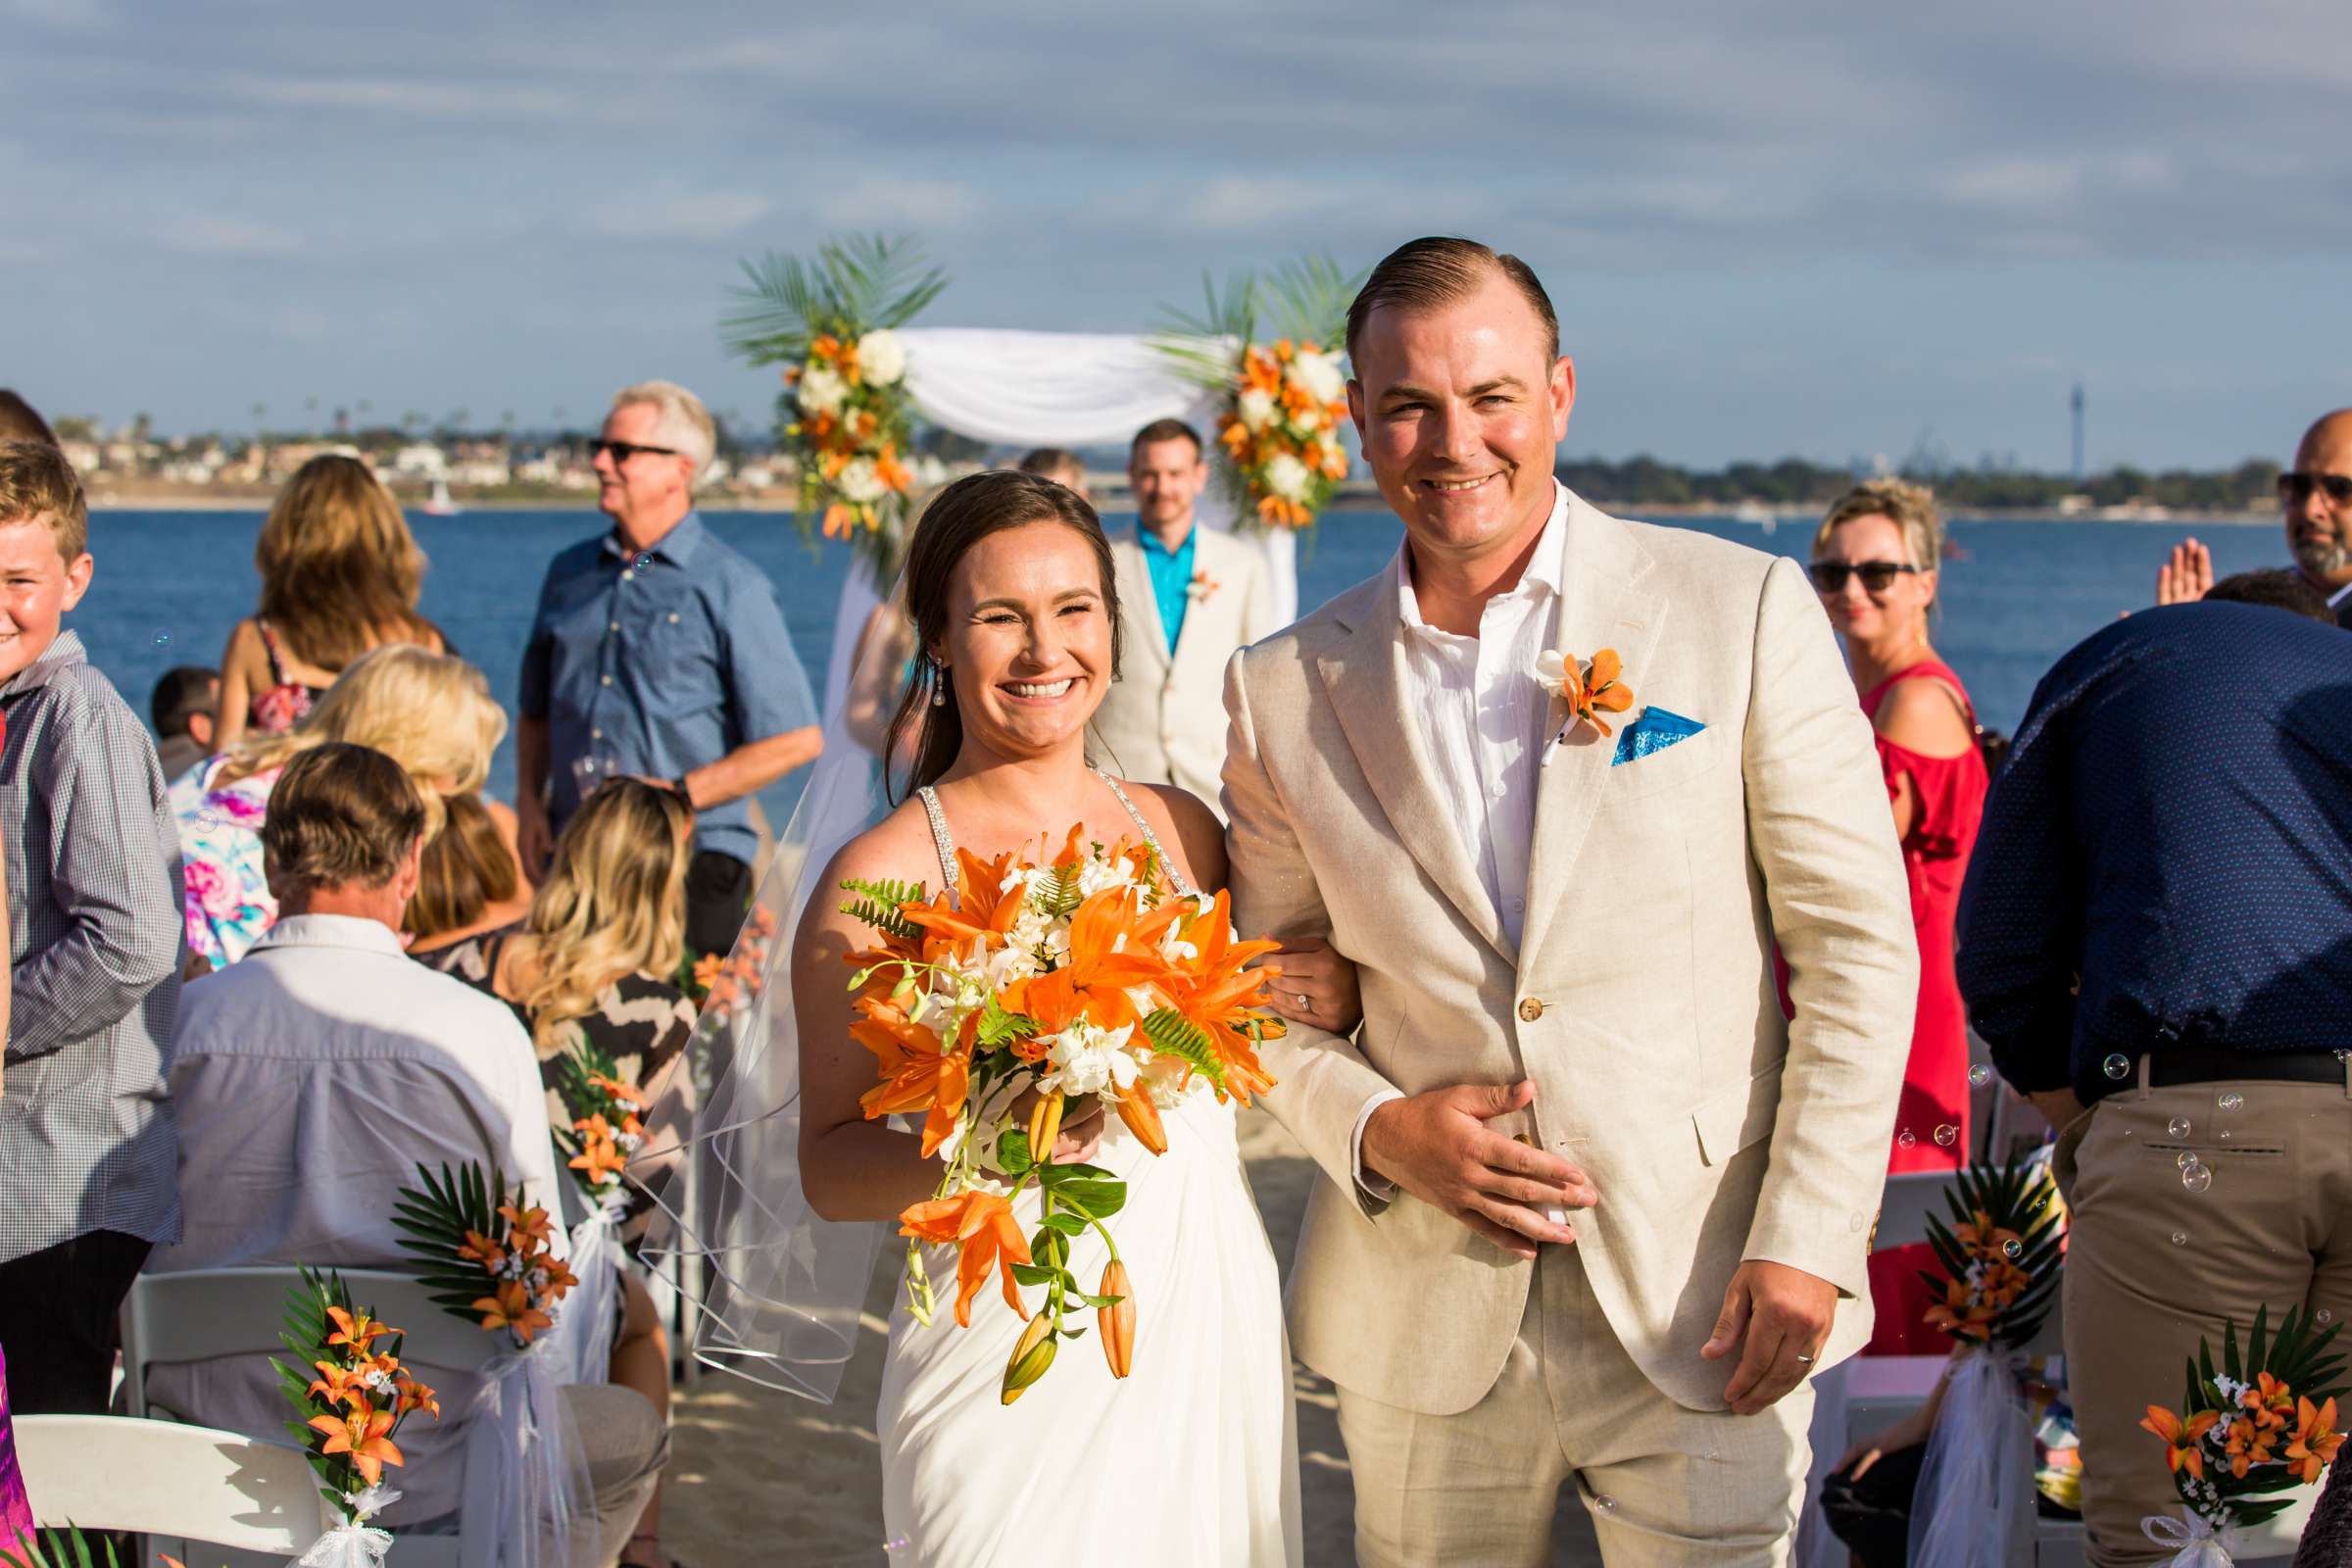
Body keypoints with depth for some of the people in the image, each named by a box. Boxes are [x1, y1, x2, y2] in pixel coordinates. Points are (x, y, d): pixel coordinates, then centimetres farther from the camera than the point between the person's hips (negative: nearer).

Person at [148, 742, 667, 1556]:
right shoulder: (480, 1030, -12)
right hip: (421, 1473, -3)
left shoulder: (182, 1022, -6)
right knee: (632, 1428, 25)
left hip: (214, 1472, 3)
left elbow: (143, 1262, 5)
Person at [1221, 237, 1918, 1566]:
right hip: (1426, 1337, 2)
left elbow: (1857, 943, -3)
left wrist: (1809, 1241, -10)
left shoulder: (1745, 609, -3)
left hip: (1702, 1310, -2)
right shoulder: (1287, 690, 3)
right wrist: (1375, 1128, -8)